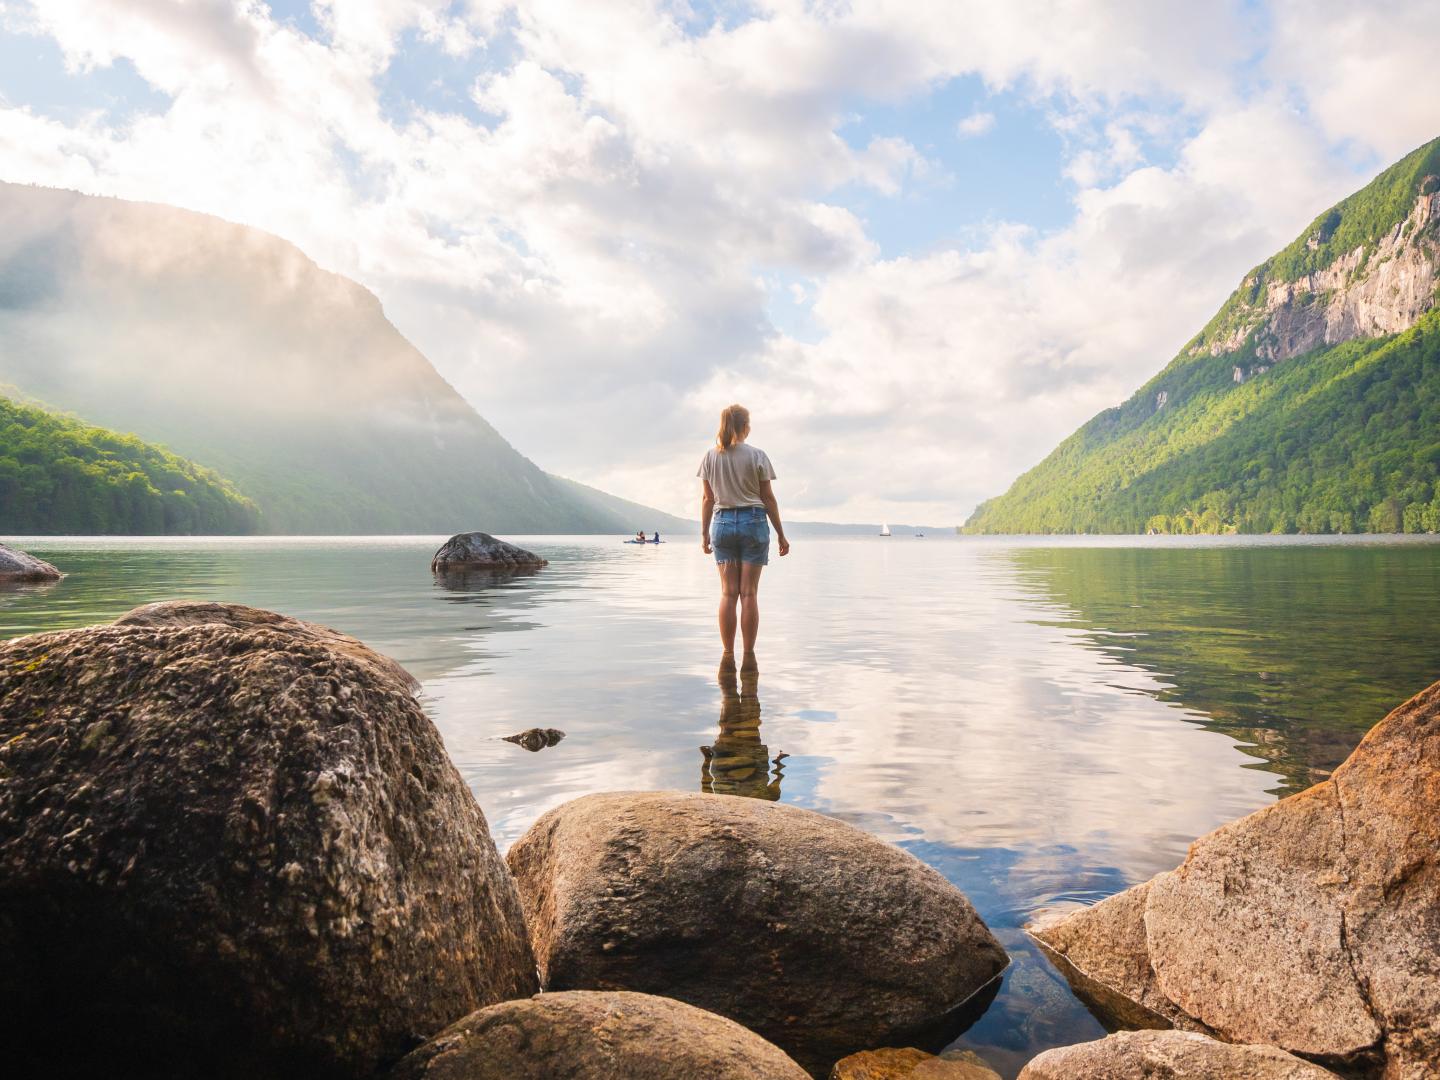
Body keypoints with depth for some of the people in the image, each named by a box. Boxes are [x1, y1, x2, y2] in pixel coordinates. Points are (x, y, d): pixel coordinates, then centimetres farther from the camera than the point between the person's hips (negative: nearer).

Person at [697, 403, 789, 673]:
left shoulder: (710, 456, 4)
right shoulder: (756, 455, -2)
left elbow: (708, 499, 6)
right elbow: (768, 498, 0)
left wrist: (704, 533, 13)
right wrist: (780, 534, 6)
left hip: (723, 522, 2)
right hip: (753, 521, -2)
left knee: (728, 593, 6)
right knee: (749, 593, 0)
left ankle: (728, 656, 6)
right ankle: (749, 658, 2)